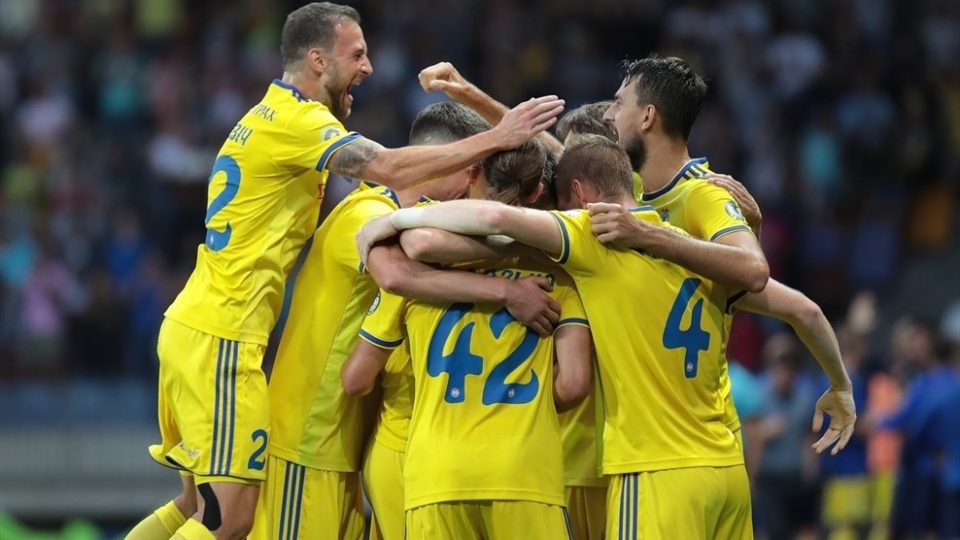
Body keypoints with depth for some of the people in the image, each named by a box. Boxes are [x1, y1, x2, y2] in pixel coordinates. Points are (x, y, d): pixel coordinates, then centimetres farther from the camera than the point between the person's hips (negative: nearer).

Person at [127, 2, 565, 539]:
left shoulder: (274, 114, 18)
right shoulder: (296, 120, -13)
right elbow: (391, 168, -25)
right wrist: (496, 138, -22)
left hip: (193, 327, 10)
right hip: (220, 338, -10)